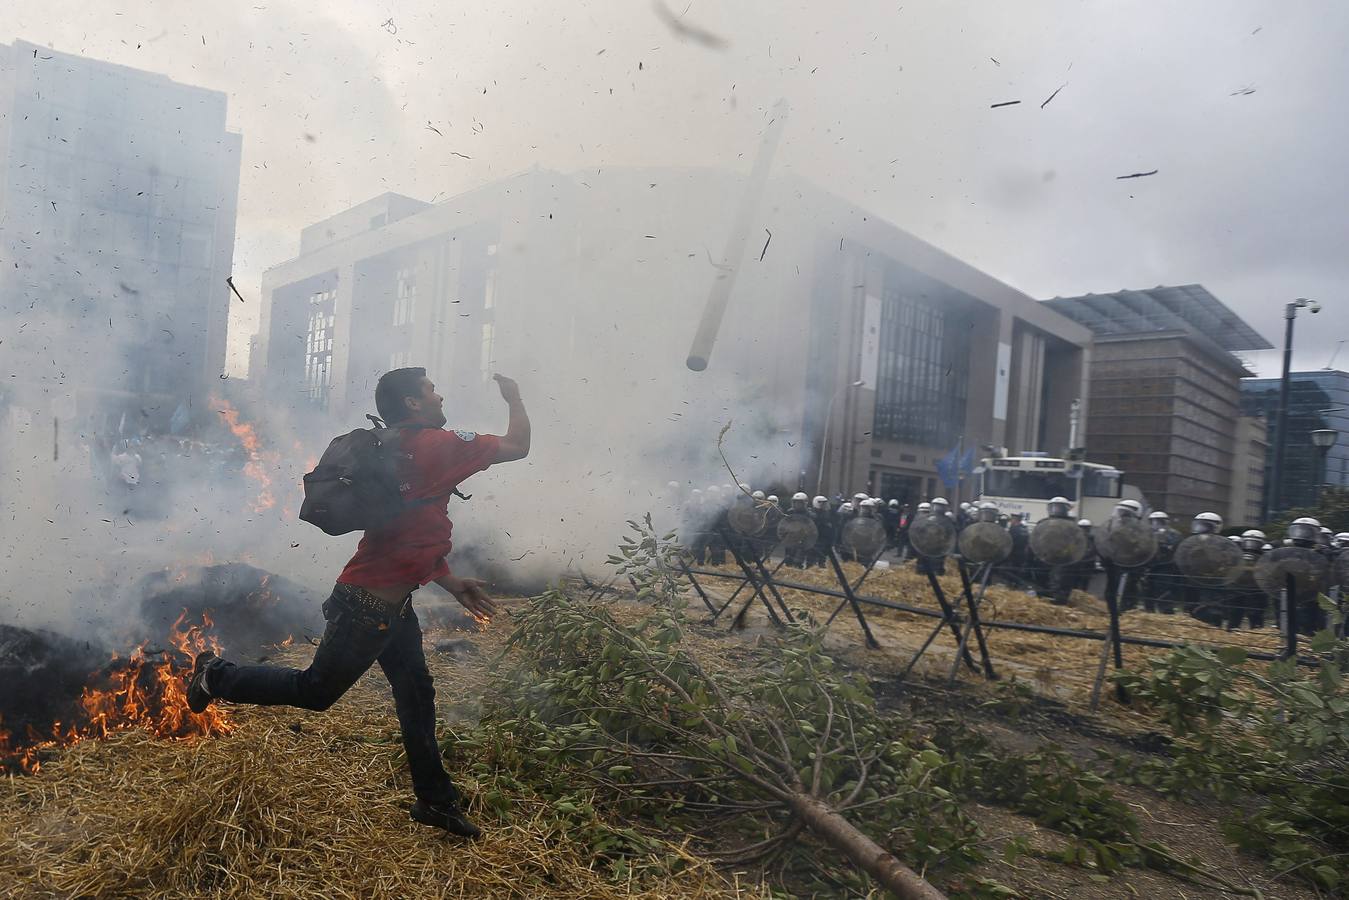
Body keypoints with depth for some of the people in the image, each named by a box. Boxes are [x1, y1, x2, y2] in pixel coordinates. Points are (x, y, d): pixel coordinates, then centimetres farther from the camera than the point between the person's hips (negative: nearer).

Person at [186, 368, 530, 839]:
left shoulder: (398, 450, 11)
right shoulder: (437, 445, -18)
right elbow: (517, 446, -13)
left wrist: (451, 582, 15)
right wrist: (515, 398, 4)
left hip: (391, 603, 10)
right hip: (370, 607, -10)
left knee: (415, 693, 16)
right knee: (314, 690, 9)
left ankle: (434, 799, 28)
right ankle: (218, 676, 29)